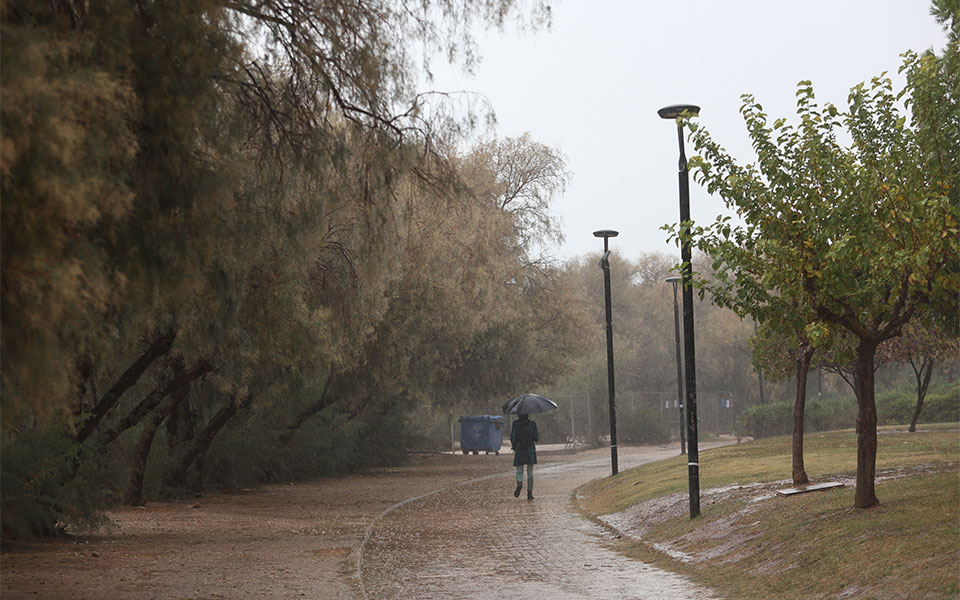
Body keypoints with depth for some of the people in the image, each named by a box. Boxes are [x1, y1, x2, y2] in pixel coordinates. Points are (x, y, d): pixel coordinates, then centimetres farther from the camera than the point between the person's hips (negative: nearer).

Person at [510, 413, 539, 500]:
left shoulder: (515, 424, -2)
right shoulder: (532, 424, -2)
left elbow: (512, 437, -5)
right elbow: (536, 438, -1)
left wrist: (514, 446, 11)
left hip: (519, 450, 0)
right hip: (530, 450, 0)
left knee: (519, 471, 7)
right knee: (530, 473, 7)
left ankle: (519, 483, -26)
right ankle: (529, 493, 5)